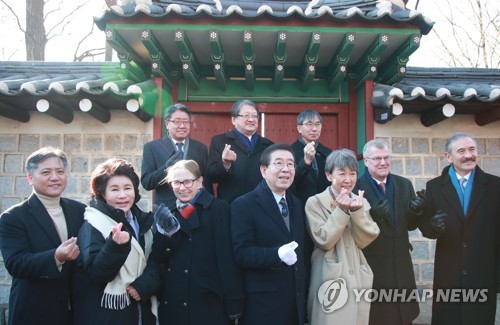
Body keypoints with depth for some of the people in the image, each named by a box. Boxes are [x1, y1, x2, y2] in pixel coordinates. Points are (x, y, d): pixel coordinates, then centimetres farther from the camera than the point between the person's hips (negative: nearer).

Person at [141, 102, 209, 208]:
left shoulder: (201, 148, 5)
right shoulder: (152, 147, -2)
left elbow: (207, 181, 6)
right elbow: (146, 183, -8)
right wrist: (166, 168, -23)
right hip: (165, 209, -2)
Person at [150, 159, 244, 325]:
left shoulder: (218, 208, -6)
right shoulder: (168, 214, 9)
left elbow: (227, 258, -11)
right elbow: (157, 258, 4)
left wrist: (233, 303, -13)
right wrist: (166, 234, -14)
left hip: (208, 303, -4)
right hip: (172, 303, 5)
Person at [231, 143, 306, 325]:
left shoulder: (297, 204, 11)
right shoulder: (243, 205, -10)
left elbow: (302, 249, 13)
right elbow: (241, 253, -17)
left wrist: (304, 292, 9)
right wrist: (278, 254, -31)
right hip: (262, 303, -6)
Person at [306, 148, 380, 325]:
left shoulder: (361, 202, 6)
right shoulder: (315, 202, -6)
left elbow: (365, 240, -3)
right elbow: (324, 241, -14)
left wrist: (357, 211, -17)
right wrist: (341, 210, -20)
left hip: (358, 280, 4)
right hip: (330, 281, -4)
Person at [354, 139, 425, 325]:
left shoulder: (404, 184, 5)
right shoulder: (356, 187, -11)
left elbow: (411, 225, 7)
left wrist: (416, 211, -13)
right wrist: (372, 215, -29)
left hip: (401, 265, 5)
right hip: (371, 266, -4)